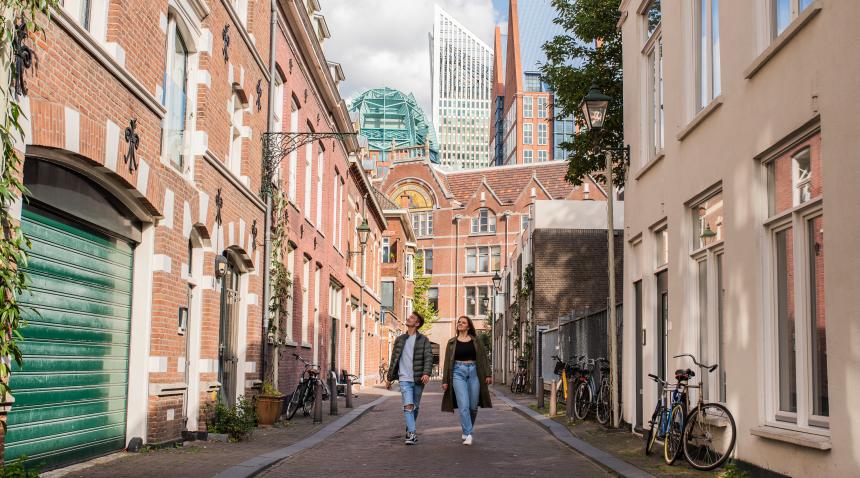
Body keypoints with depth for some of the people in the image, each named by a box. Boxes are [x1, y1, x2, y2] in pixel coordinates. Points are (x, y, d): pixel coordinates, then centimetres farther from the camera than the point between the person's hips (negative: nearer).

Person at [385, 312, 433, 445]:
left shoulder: (423, 339, 2)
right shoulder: (400, 340, 11)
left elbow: (429, 357, -9)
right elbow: (394, 359, 16)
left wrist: (426, 373, -24)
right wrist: (389, 378, 16)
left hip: (418, 379, -1)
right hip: (405, 378, 1)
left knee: (415, 407, 10)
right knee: (408, 406, -14)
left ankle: (409, 430, 29)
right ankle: (412, 434, -17)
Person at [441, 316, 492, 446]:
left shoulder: (476, 341, 10)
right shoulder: (452, 342, 10)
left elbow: (484, 358, 7)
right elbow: (447, 362, 9)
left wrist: (488, 375, -2)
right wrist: (445, 380, 5)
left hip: (474, 372, 1)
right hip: (458, 372, -1)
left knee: (473, 406, 3)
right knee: (463, 405, -12)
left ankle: (466, 431, 22)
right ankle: (468, 435, -11)